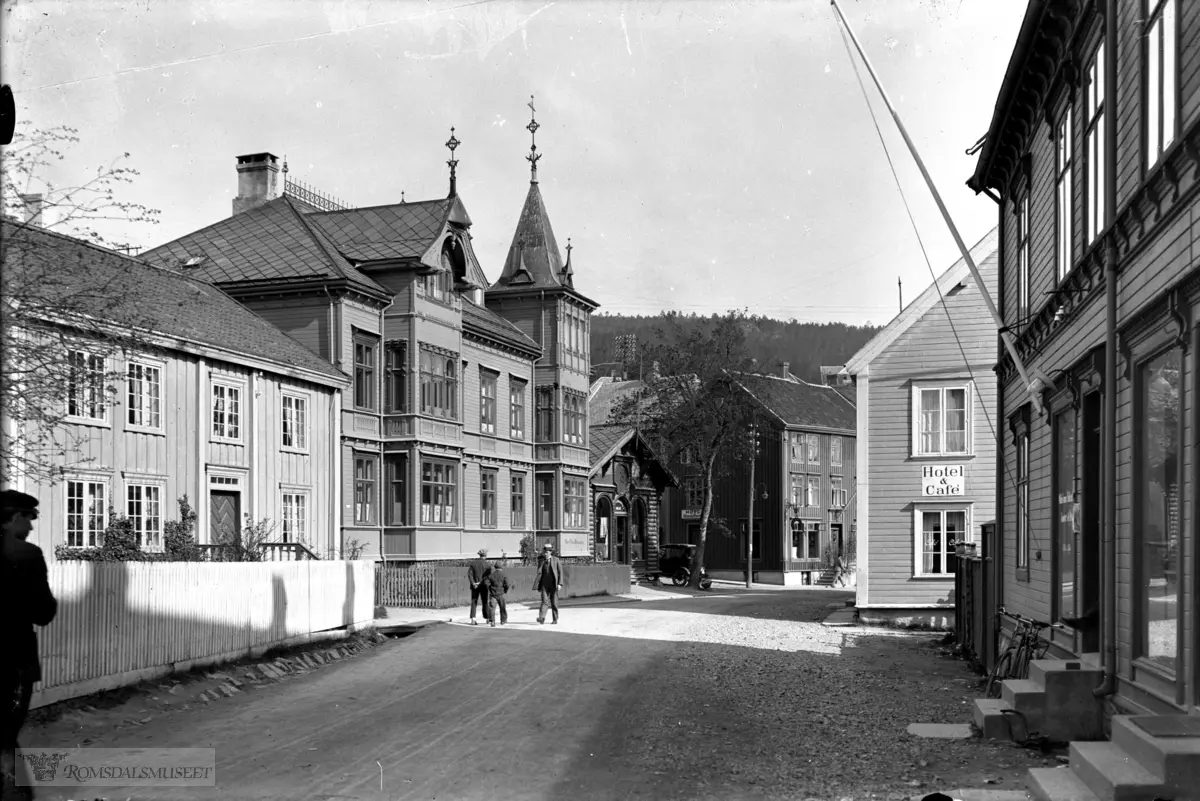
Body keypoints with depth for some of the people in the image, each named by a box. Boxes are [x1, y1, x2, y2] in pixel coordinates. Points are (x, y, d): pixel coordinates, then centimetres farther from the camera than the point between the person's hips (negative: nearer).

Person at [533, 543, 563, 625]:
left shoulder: (556, 560, 2)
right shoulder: (541, 561, 7)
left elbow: (560, 572, 0)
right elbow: (539, 573, 7)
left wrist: (560, 583, -11)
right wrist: (536, 586, 1)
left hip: (553, 584, -1)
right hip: (544, 584, 1)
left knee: (554, 602, 4)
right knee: (544, 601, -13)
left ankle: (555, 619, 15)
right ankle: (541, 618, -25)